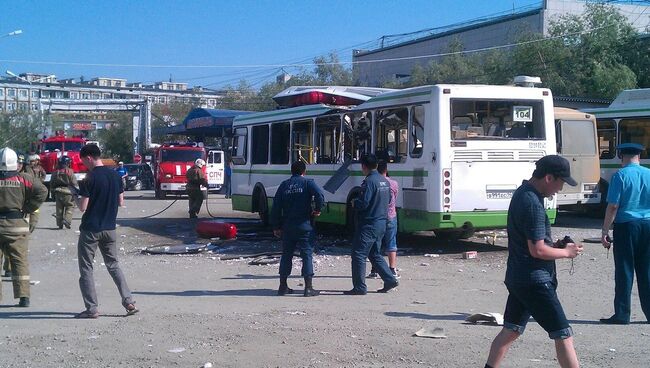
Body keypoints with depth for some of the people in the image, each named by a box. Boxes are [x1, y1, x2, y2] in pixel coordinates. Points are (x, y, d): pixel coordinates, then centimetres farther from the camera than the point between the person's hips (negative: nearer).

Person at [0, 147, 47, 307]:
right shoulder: (23, 179, -3)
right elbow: (42, 191, -10)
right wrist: (26, 209, -5)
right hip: (18, 224, 1)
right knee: (20, 260, 6)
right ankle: (23, 296, 3)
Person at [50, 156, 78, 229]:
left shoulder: (55, 173, 6)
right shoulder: (70, 172, -9)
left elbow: (52, 185, 13)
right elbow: (74, 183, -8)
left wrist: (53, 192, 23)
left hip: (58, 193, 4)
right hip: (68, 193, -4)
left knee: (59, 209, 11)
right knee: (69, 207, 5)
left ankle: (60, 224, 12)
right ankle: (67, 219, -15)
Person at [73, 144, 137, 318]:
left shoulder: (90, 179, -15)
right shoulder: (115, 175, 4)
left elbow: (83, 207, -15)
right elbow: (121, 202, 9)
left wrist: (76, 197, 3)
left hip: (90, 229, -6)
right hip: (109, 228, 6)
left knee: (86, 268, 4)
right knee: (113, 265, 16)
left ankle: (92, 309, 3)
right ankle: (129, 302, 7)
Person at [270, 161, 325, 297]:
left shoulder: (284, 185, 7)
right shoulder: (307, 183, -3)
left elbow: (276, 207, 6)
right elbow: (320, 195, -21)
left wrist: (276, 227, 12)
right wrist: (317, 210, -4)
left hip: (287, 227, 4)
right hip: (304, 226, -4)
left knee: (286, 255, 13)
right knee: (307, 255, 0)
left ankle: (283, 286, 17)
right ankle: (308, 288, -3)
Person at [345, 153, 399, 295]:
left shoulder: (369, 182, -16)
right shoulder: (384, 181, 11)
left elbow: (363, 203, -22)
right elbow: (388, 200, 21)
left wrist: (354, 203, -2)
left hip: (368, 224, -9)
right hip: (381, 223, 9)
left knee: (358, 255, -3)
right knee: (374, 254, 19)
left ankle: (359, 287, -2)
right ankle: (390, 280, 15)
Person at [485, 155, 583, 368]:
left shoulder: (521, 194, 11)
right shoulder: (532, 204, -21)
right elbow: (537, 250, -22)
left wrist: (553, 245, 11)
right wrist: (566, 252, -7)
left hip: (517, 277, 10)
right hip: (534, 280, -10)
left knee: (510, 331, 16)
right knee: (563, 335, -4)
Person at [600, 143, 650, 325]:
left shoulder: (620, 176, -9)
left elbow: (613, 206, -12)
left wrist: (605, 232, -7)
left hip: (626, 227, -4)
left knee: (624, 271, 1)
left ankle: (622, 315, 4)